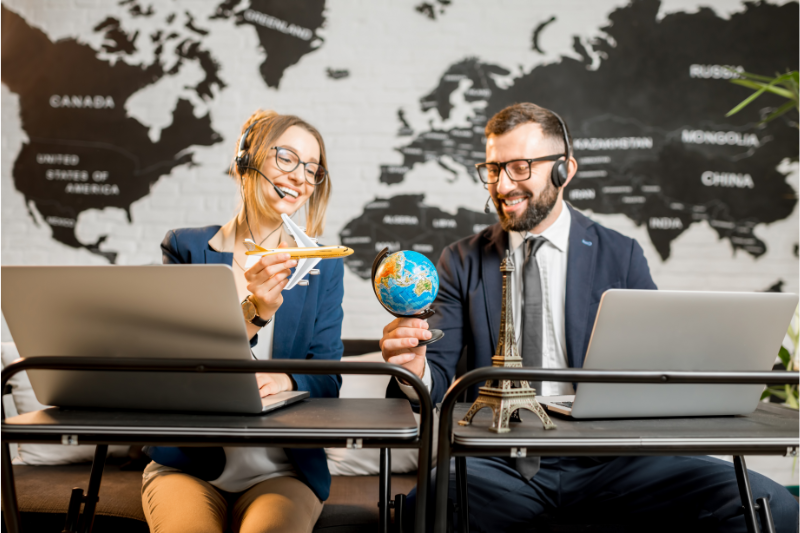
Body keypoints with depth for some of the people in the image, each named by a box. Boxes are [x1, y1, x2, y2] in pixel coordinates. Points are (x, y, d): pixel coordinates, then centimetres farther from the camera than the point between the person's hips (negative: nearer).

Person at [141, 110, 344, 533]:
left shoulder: (322, 267, 9)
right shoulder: (185, 249, 4)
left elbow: (327, 379, 4)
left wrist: (287, 382, -19)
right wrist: (251, 314, -22)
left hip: (283, 472, 1)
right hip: (188, 467, 0)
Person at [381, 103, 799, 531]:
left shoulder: (620, 257, 8)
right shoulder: (462, 262, 10)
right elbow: (437, 376, 3)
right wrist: (414, 370, -21)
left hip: (604, 457, 1)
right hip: (499, 463, 0)